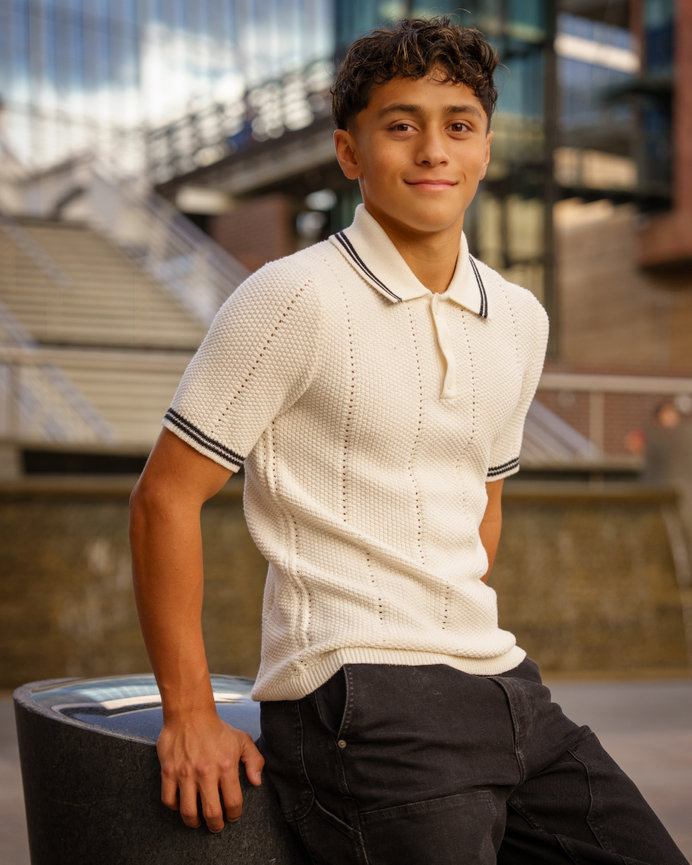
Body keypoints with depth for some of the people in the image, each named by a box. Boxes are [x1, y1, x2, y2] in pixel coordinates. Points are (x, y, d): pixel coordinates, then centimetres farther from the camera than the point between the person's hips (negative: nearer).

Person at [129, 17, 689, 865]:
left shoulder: (519, 320, 12)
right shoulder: (295, 297, -9)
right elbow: (165, 497, -8)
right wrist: (189, 716, -9)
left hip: (500, 680, 7)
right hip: (360, 701, -6)